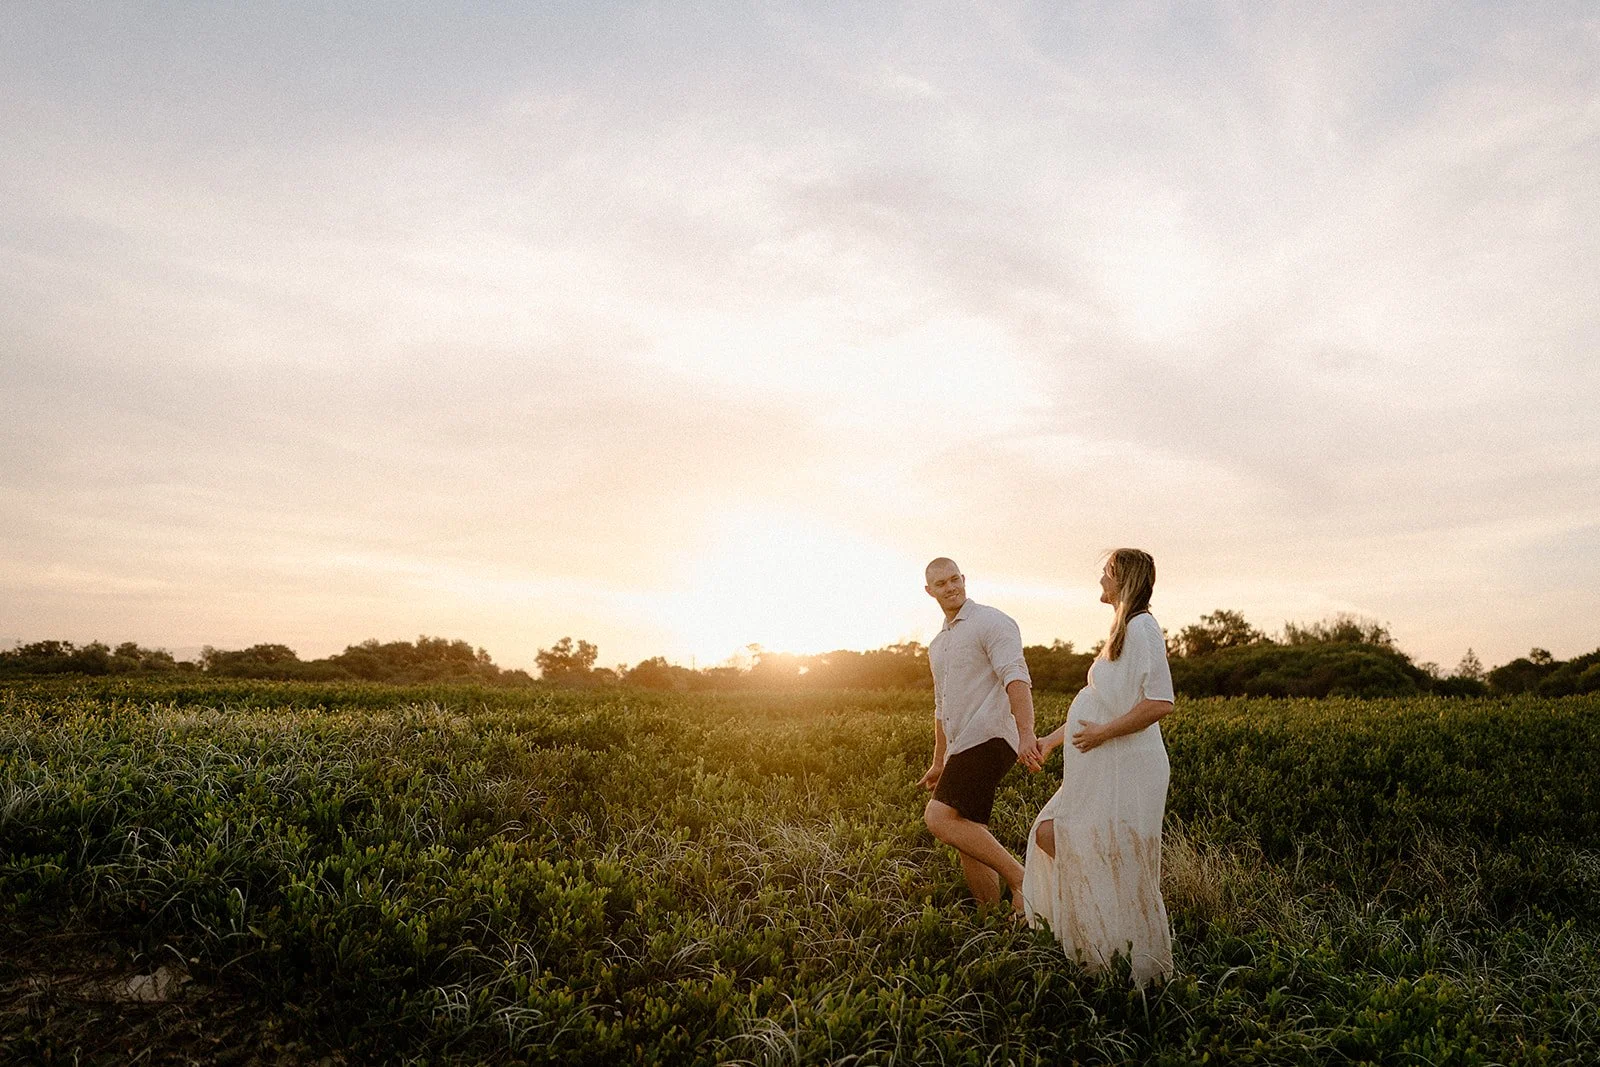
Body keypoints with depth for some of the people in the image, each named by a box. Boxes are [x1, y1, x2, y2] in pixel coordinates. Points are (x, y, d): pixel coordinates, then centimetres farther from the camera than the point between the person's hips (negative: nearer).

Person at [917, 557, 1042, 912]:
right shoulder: (937, 645, 21)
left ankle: (1019, 879, -15)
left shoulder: (991, 622, -4)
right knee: (969, 844, 6)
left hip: (988, 737, -9)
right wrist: (939, 763, 32)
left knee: (939, 816, -21)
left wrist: (1026, 734, -33)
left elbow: (1016, 678, -19)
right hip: (962, 748, 9)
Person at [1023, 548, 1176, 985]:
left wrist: (1102, 732, -19)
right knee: (1050, 835, 8)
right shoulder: (1121, 631, 15)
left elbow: (1160, 702, -25)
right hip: (1103, 770, 10)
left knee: (1122, 872, -2)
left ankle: (1147, 972, 15)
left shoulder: (1142, 627, -14)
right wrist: (1052, 740, 21)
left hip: (1127, 768, -10)